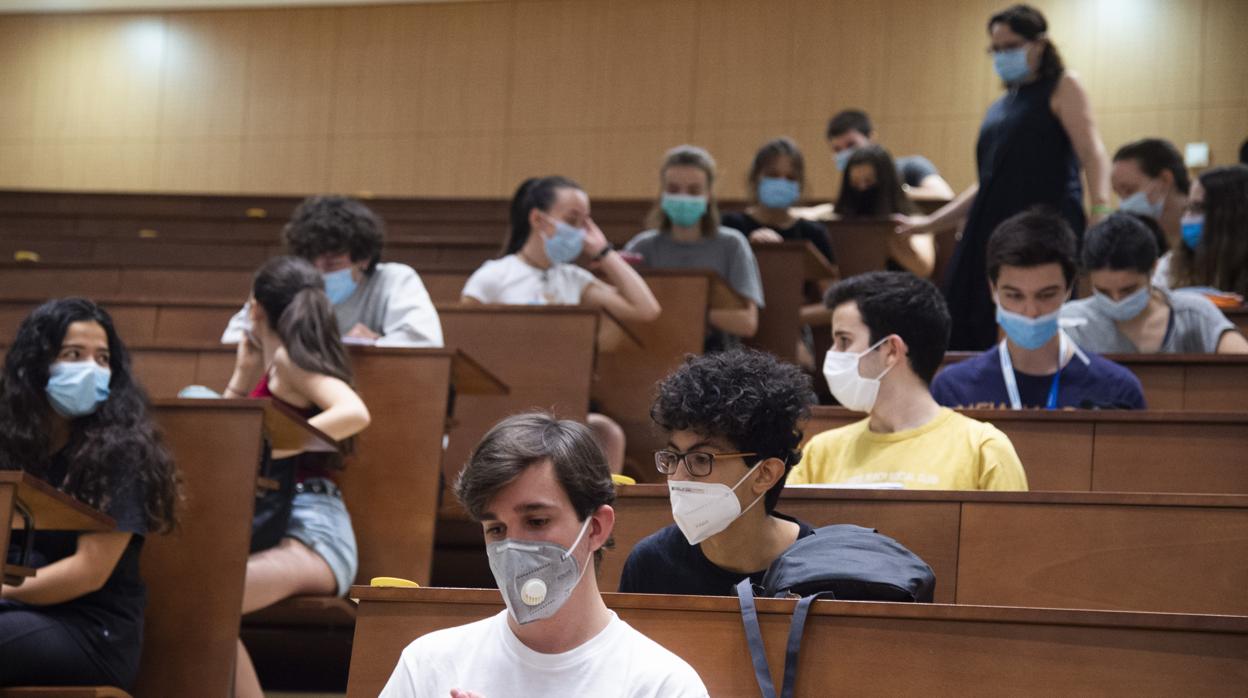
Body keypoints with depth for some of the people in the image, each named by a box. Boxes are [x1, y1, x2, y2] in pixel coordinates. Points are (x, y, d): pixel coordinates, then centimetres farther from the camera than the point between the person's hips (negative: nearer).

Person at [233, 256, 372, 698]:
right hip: (277, 525, 9)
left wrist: (268, 448, -21)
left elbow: (354, 414, -21)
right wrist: (244, 371, 30)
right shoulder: (276, 367, 23)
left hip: (310, 532, -9)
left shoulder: (289, 359, -3)